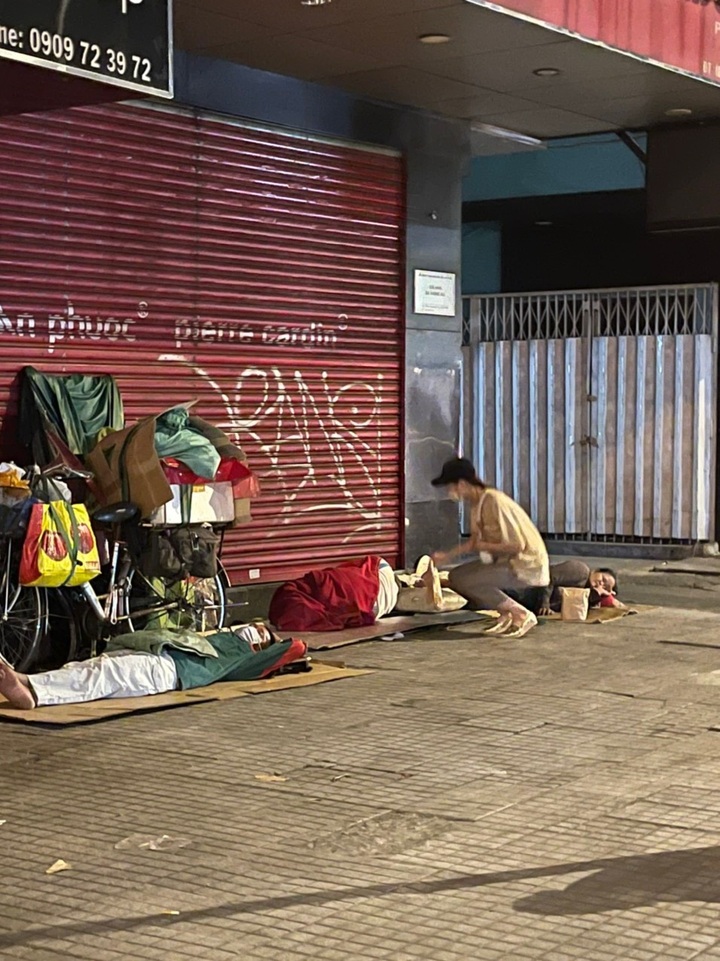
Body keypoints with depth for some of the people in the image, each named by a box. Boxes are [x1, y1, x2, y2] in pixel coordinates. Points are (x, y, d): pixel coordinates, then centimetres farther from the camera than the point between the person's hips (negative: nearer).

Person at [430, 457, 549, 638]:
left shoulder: (493, 502, -24)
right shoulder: (476, 503, 4)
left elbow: (516, 545, -26)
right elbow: (476, 541, 19)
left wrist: (484, 546, -12)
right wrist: (447, 555, 16)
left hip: (527, 565, -10)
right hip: (506, 561, 10)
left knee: (463, 581, -21)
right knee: (455, 576, 9)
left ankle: (522, 614, -9)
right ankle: (506, 613, 8)